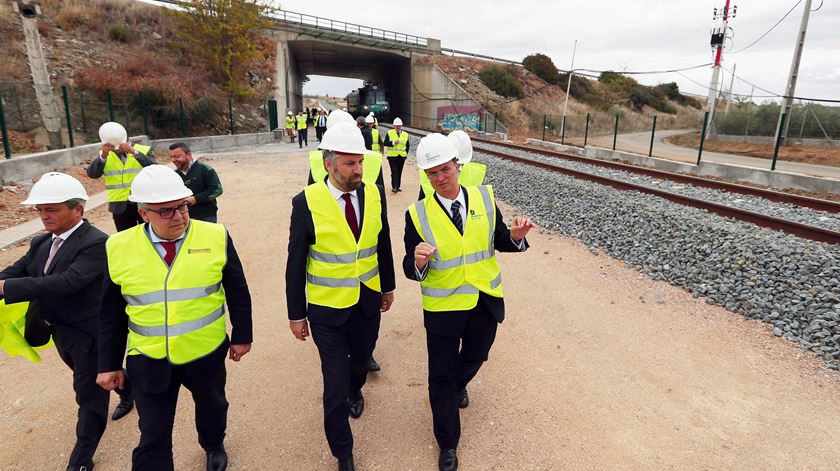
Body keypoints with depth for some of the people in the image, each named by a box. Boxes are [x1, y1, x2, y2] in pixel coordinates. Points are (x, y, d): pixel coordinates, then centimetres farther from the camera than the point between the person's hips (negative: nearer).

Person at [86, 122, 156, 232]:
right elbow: (92, 174, -6)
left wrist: (134, 152, -26)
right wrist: (103, 156, -20)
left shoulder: (144, 150, -1)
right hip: (120, 206, 2)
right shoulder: (105, 155, 5)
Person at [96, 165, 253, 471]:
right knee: (153, 437, 8)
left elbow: (238, 293, -2)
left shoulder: (215, 237, -12)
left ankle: (213, 445, 56)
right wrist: (109, 364, 4)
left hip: (207, 353, 1)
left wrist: (242, 336, 1)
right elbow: (111, 313, 2)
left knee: (212, 406, 25)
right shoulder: (119, 248, -8)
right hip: (149, 361, 0)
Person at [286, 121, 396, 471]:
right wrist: (296, 314, -4)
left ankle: (355, 391, 63)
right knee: (335, 387, 5)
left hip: (368, 303, 4)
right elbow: (295, 263, -9)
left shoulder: (374, 193, -6)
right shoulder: (306, 202, -17)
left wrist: (388, 286, 13)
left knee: (361, 361, 25)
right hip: (327, 309, -3)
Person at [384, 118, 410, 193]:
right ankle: (394, 187, -12)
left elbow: (407, 145, 18)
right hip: (392, 155, -3)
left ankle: (397, 187, 16)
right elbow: (385, 143, -4)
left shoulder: (405, 134, 10)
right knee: (394, 172, -11)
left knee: (399, 172, 7)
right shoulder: (389, 133, 1)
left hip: (401, 156, 3)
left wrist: (406, 153, 5)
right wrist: (393, 142, -17)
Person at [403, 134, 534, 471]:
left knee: (474, 358, 26)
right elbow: (411, 270, -12)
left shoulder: (484, 197, -5)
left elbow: (500, 242, 4)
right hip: (443, 307, -3)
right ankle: (448, 443, 36)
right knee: (442, 374, 12)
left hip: (487, 303, 3)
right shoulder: (418, 214, -13)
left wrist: (516, 236, -19)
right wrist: (418, 262, -35)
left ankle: (458, 385, 63)